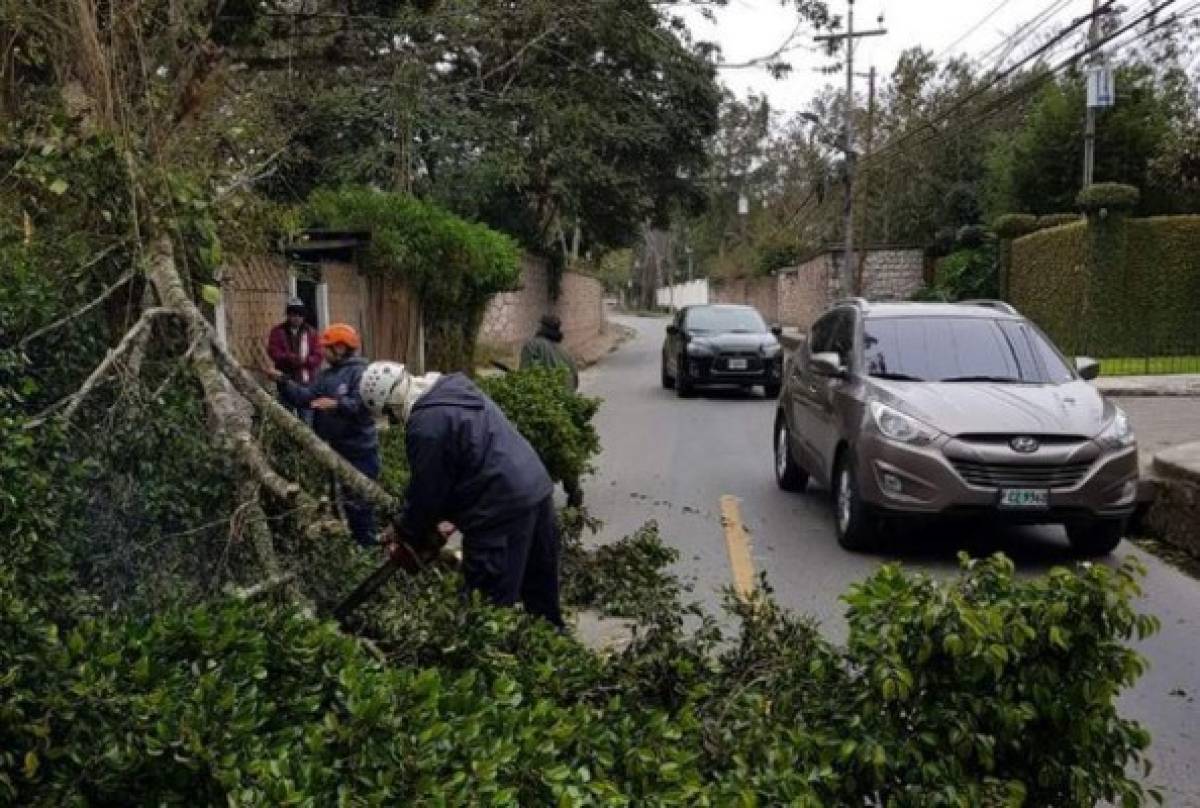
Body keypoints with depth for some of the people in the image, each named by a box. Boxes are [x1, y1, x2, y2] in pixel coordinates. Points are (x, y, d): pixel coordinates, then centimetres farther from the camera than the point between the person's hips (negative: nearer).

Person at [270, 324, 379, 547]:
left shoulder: (360, 372, -13)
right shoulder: (327, 375, 14)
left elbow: (363, 404, -27)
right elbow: (305, 398, 3)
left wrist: (337, 404, -38)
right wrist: (283, 382, -6)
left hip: (359, 450, -9)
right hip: (338, 449, 9)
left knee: (361, 499, -6)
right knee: (346, 498, 18)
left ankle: (368, 545, 3)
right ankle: (356, 541, 31)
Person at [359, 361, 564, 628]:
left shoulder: (425, 424, -16)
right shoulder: (453, 387, 13)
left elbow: (426, 491, -8)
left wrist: (405, 534, 10)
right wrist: (446, 513, 22)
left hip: (501, 509, -10)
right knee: (541, 593, 24)